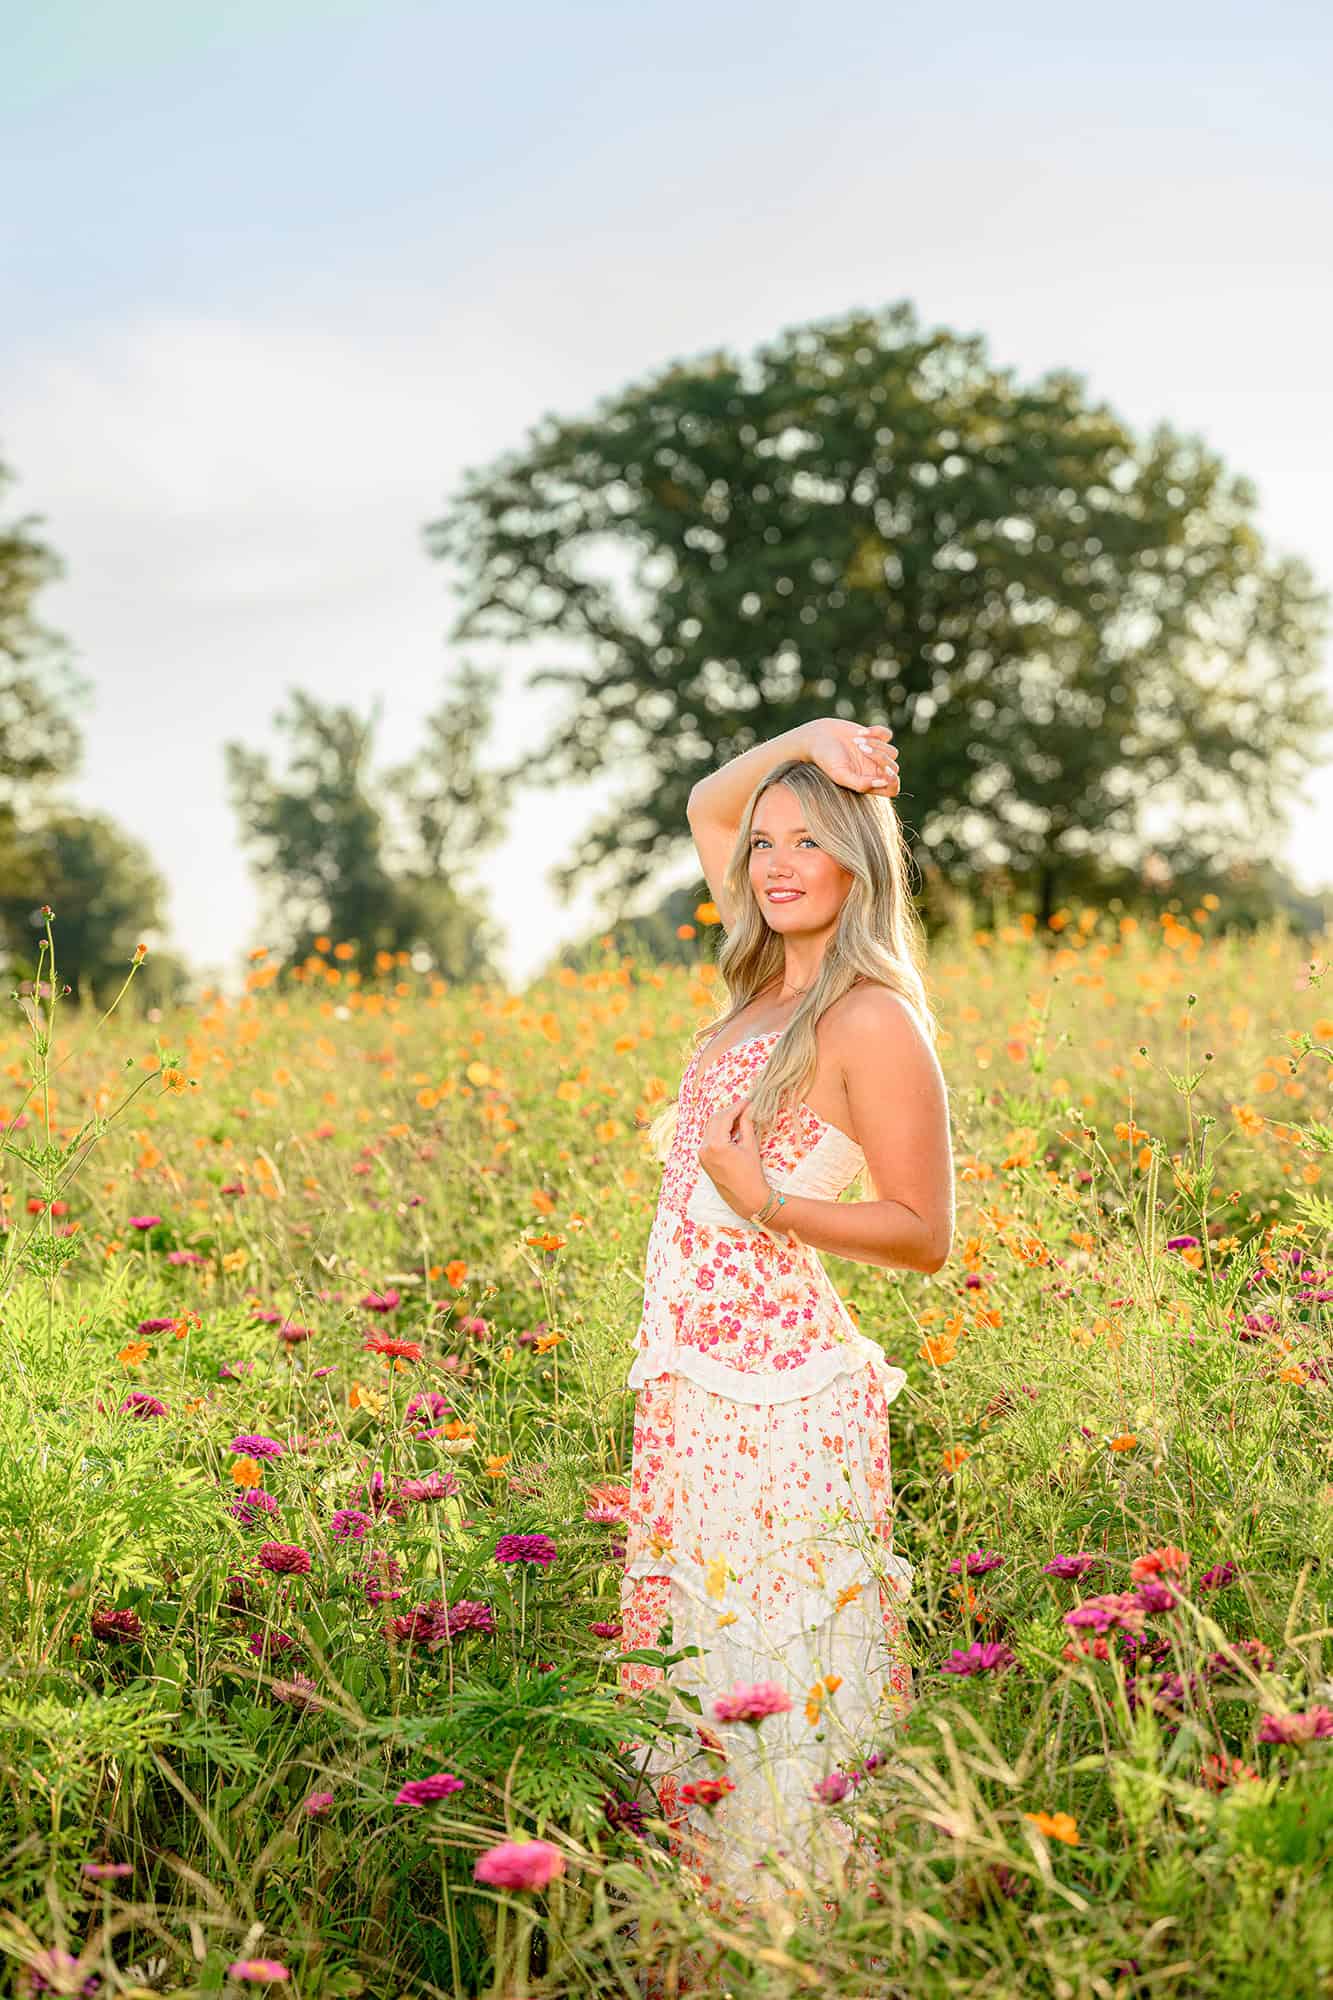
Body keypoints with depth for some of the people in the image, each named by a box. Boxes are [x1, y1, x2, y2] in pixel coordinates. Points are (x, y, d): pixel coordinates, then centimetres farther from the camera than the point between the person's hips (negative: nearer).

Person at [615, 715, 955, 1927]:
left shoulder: (871, 1019, -12)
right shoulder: (770, 982, 10)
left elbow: (927, 1237, -12)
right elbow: (705, 811, 23)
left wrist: (761, 1200, -19)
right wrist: (804, 740, 8)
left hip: (781, 1403, -8)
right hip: (695, 1389, 8)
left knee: (784, 1686, -1)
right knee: (694, 1669, 15)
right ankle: (725, 1913, 27)